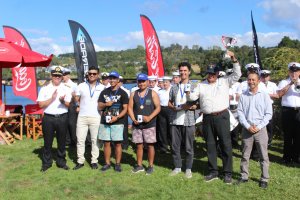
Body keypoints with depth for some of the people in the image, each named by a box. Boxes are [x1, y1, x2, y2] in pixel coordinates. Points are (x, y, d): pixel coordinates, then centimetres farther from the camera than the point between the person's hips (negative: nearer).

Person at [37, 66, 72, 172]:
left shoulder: (66, 89, 6)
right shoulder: (45, 89, 3)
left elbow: (68, 104, -2)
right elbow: (41, 104, -4)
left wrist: (63, 101, -24)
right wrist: (52, 98, -16)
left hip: (62, 118, 1)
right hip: (48, 118, -1)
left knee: (61, 141, 9)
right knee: (47, 141, 7)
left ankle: (61, 162, 22)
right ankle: (46, 163, 20)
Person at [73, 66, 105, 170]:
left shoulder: (102, 87, 3)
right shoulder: (81, 86, 7)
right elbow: (76, 100, 11)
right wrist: (82, 106, 3)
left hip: (95, 117, -1)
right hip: (82, 117, 2)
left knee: (95, 140, 3)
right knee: (80, 139, 4)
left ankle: (94, 161, 12)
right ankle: (80, 161, 13)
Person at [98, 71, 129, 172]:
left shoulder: (122, 93, 1)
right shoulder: (104, 92, 12)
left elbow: (125, 109, -3)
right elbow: (100, 107, 11)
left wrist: (117, 117, -17)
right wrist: (106, 104, -10)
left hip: (117, 122, -3)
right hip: (105, 121, 3)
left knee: (117, 143, 0)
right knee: (106, 143, 7)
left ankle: (118, 164, 11)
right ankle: (107, 163, 18)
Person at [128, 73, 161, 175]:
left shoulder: (153, 93, 0)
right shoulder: (133, 94, 9)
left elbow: (158, 107, -4)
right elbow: (130, 108, 6)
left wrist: (149, 117, -17)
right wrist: (133, 119, -9)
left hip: (149, 124, -3)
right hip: (137, 124, 3)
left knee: (150, 144, 2)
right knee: (139, 145, 9)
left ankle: (150, 166, 14)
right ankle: (139, 165, 21)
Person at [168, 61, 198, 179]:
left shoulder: (194, 87, 2)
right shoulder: (174, 87, 10)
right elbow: (169, 103, 14)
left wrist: (189, 107, -17)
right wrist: (174, 107, -7)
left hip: (188, 121, -3)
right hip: (175, 121, 3)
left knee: (189, 147, 4)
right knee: (175, 146, 8)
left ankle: (188, 169, 17)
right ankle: (177, 167, 22)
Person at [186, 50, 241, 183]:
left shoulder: (224, 82, 8)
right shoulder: (201, 85, 14)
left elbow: (237, 74, 0)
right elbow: (193, 97, 6)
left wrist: (234, 59, -10)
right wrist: (188, 93, -17)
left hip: (222, 116, -3)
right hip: (207, 118, 3)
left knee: (226, 145, 0)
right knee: (210, 145, 9)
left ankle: (228, 173, 10)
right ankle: (213, 172, 21)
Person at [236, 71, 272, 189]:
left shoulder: (264, 95, 1)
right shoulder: (243, 96, 4)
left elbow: (268, 113, 0)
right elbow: (240, 112, 2)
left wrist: (259, 127, -9)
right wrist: (248, 126, -8)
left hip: (260, 129, -1)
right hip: (247, 129, 1)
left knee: (263, 156, 3)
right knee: (245, 155, 8)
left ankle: (264, 179, 14)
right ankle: (244, 176, 19)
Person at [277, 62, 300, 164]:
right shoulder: (284, 82, 7)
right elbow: (280, 94, -9)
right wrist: (290, 84, -13)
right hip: (287, 111, -2)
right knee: (288, 135, 2)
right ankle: (287, 157, 10)